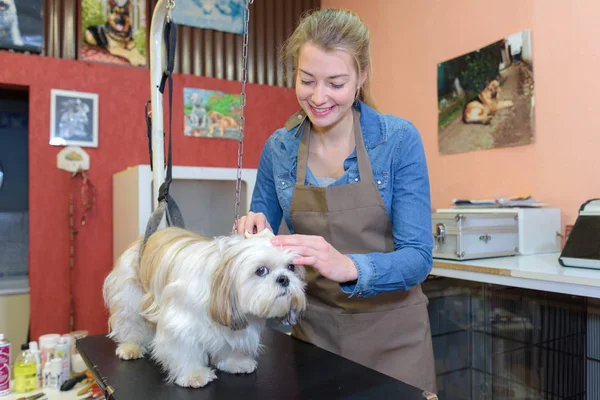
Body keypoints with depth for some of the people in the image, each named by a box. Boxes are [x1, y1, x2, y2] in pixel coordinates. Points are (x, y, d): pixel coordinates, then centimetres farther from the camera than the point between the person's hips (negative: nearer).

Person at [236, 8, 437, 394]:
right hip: (314, 328, 3)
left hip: (390, 331, -2)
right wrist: (255, 232, -19)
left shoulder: (400, 139, -15)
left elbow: (418, 257, -19)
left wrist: (348, 266, -37)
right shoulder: (278, 147, -6)